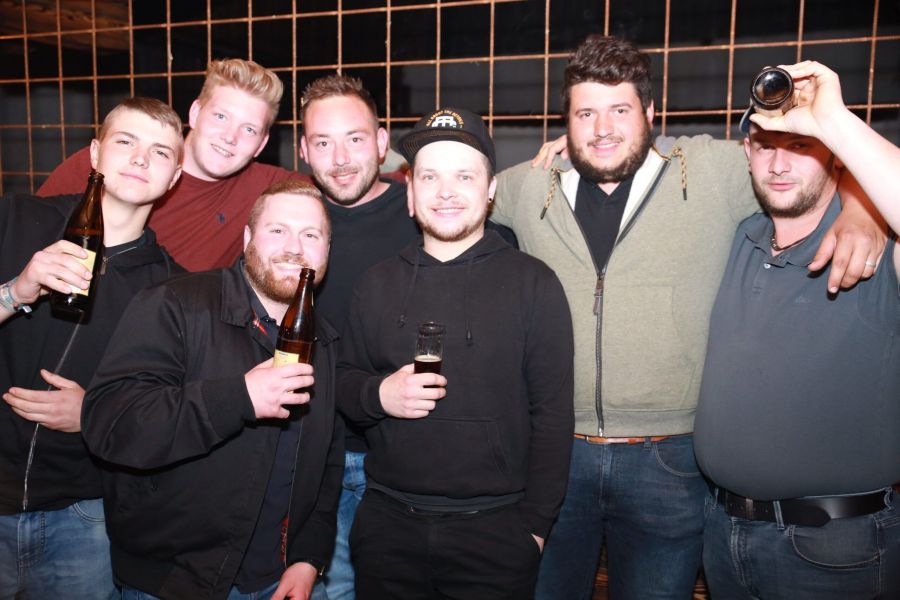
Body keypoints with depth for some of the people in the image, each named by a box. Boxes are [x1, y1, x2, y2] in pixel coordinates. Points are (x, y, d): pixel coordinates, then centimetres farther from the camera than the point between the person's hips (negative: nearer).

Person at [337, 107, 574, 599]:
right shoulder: (377, 283, 5)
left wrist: (535, 524, -8)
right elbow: (344, 384, 10)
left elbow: (553, 415, -5)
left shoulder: (534, 283, -5)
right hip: (386, 523, 3)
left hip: (496, 529, -2)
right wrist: (377, 393, -11)